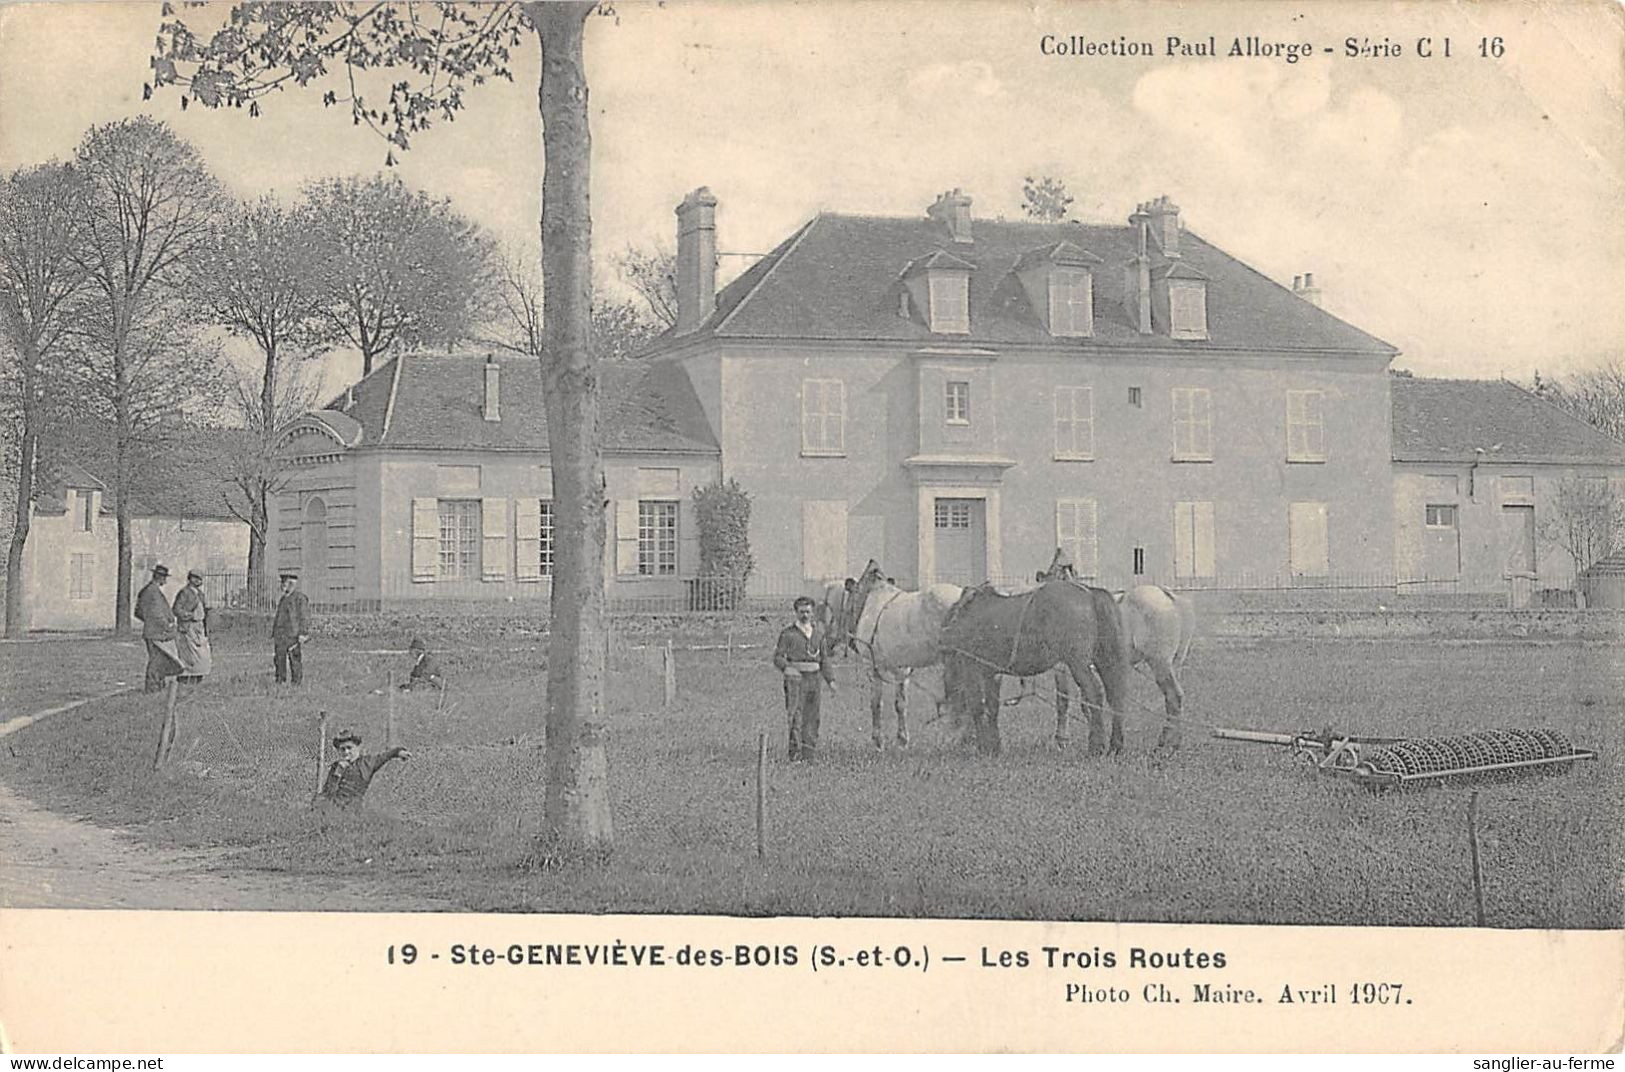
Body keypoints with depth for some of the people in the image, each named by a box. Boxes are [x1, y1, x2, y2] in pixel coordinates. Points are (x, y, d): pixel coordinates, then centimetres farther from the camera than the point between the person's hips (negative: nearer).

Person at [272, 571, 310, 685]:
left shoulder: (300, 598, -4)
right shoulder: (283, 599, 20)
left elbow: (305, 617, -9)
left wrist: (302, 634, -17)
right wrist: (274, 635, 20)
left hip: (294, 636, -8)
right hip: (280, 636, 8)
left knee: (295, 660, -5)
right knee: (279, 660, 5)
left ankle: (297, 683, -1)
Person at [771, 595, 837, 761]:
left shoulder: (818, 632, 11)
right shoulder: (788, 633, -1)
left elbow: (824, 659, 16)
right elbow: (777, 657, -2)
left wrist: (830, 680, 8)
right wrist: (787, 668, -22)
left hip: (813, 679, 5)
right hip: (795, 679, -5)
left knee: (812, 718, 8)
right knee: (796, 716, -12)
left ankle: (809, 754, 16)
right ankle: (795, 753, -13)